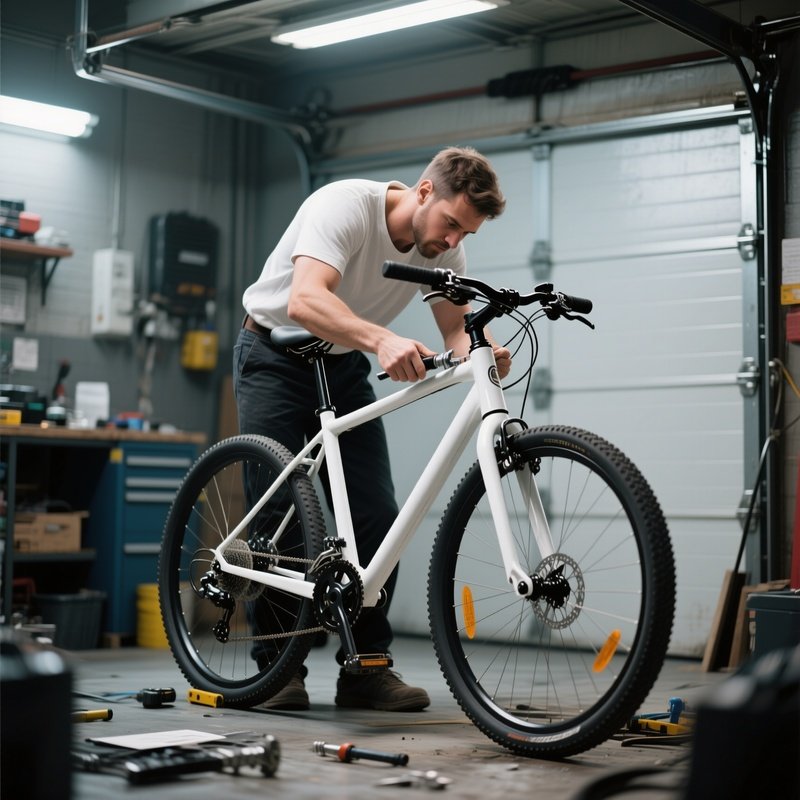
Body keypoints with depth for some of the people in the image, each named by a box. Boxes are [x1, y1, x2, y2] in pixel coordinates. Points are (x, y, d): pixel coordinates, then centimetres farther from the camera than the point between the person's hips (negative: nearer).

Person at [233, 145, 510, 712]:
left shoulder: (445, 248, -10)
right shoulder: (345, 206, -30)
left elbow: (456, 330, -10)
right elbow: (304, 301, -44)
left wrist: (484, 353, -34)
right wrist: (383, 339, -60)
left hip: (343, 367, 5)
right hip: (275, 356, -5)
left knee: (378, 516, -5)